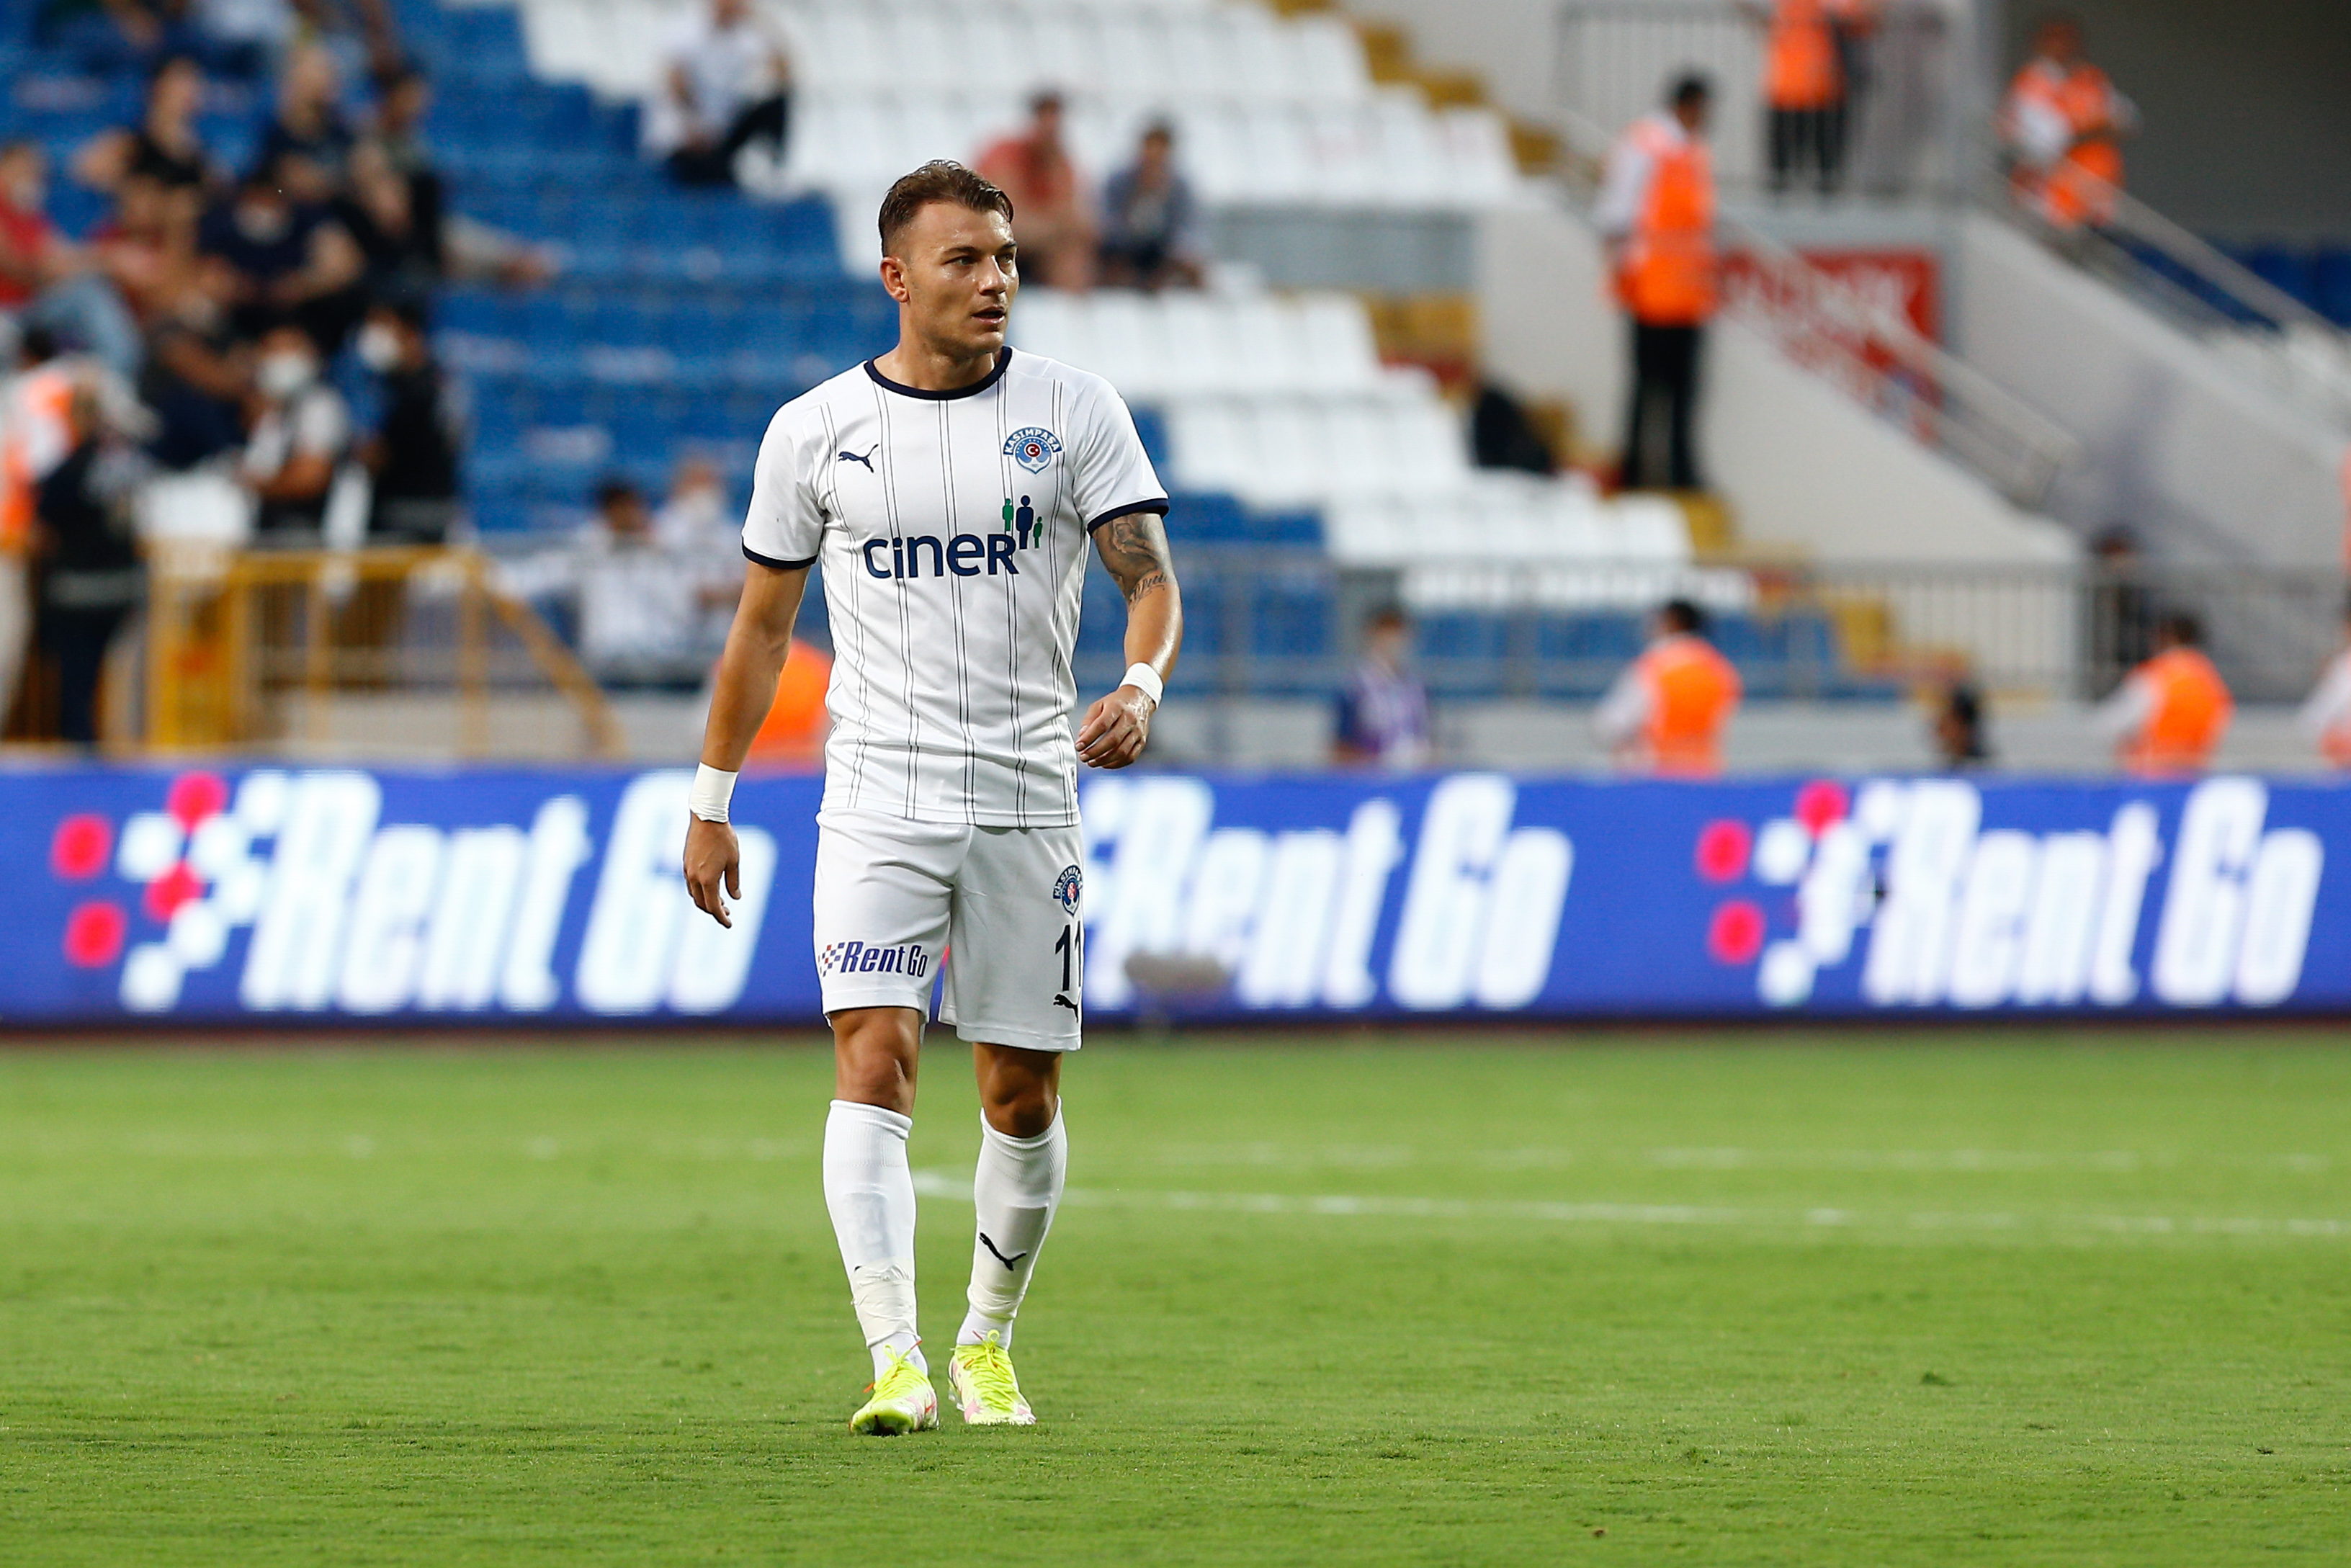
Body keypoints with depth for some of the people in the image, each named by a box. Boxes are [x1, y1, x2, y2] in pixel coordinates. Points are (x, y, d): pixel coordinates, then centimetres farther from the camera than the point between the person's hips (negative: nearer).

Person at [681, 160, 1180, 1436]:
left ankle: (986, 1342, 26)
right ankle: (894, 1363, -23)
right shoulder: (815, 430, 3)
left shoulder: (1075, 412, 1)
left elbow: (1149, 574, -4)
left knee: (1023, 1093, 5)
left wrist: (1140, 686, -26)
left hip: (1028, 799, 1)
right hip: (876, 797, -1)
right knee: (874, 1059, -17)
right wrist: (711, 802, 12)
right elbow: (762, 624, 12)